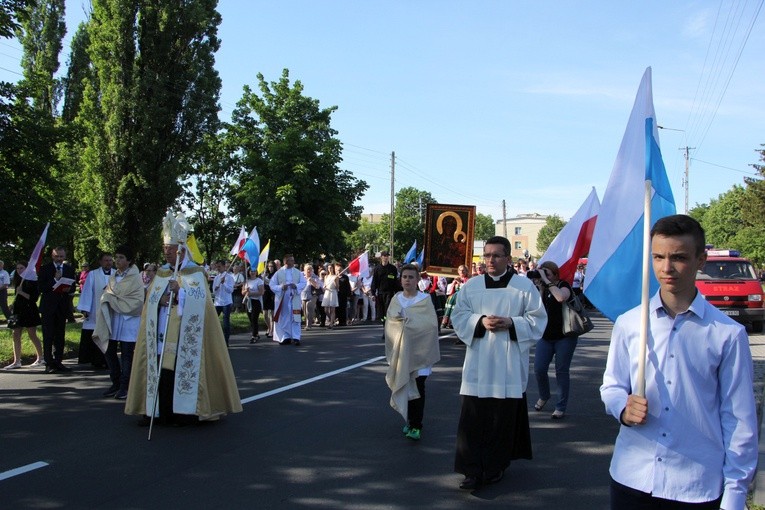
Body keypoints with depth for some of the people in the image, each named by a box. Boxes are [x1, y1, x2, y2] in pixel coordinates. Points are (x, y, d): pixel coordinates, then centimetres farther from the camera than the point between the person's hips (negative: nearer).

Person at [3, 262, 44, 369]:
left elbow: (34, 298, -12)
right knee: (16, 336, 3)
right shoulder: (18, 281, 14)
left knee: (32, 336, -2)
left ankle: (40, 359, 10)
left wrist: (21, 292, -17)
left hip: (29, 311, -7)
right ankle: (17, 361, 6)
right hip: (19, 311, 7)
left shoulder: (32, 281, -8)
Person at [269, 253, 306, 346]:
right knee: (283, 319, 4)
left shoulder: (298, 272, 5)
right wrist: (281, 287, -18)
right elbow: (272, 285, -1)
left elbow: (303, 283, 5)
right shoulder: (279, 273, -1)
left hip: (294, 299, 1)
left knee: (295, 318, -3)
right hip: (282, 299, -1)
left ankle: (296, 338, -3)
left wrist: (296, 286, -15)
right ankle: (285, 337, 13)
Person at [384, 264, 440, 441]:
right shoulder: (396, 299, 7)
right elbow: (390, 322, 2)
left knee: (418, 389, -8)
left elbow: (431, 324, -12)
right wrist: (406, 321, -16)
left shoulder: (425, 300, -3)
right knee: (404, 387, 8)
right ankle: (410, 420, 23)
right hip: (400, 350, 3)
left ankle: (416, 426, -5)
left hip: (419, 350, -3)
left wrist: (407, 320, -14)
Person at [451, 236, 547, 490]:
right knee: (474, 416, -3)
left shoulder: (524, 286, 0)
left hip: (509, 365, -1)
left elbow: (537, 319, 0)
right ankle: (473, 469, 3)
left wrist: (511, 323, -16)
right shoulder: (471, 286, 6)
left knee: (504, 417, 5)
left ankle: (496, 465, 21)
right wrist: (481, 321, -14)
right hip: (478, 363, 1)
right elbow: (459, 316, 4)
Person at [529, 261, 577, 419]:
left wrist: (546, 281, -25)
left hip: (564, 336, -5)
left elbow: (561, 297, -32)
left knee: (562, 372, 2)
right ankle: (544, 396, 29)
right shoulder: (542, 288, 9)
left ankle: (561, 407, 12)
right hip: (545, 336, 5)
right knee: (539, 369, 1)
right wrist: (539, 287, -12)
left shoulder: (563, 285, -7)